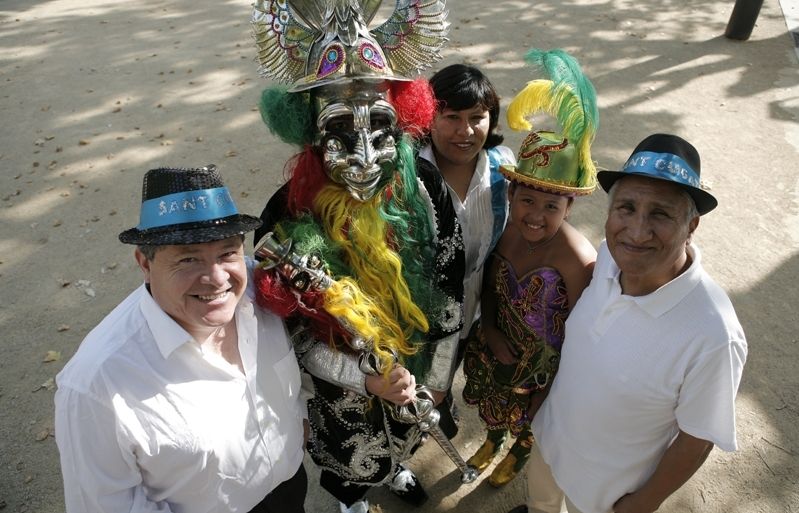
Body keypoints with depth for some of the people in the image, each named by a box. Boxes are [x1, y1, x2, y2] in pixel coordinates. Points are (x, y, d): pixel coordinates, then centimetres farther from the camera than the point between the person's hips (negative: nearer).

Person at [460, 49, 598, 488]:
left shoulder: (577, 259, -35)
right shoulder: (508, 230, -20)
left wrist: (551, 376, -12)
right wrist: (490, 332, -5)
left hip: (542, 359, -4)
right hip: (498, 345, 4)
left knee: (530, 418, 28)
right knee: (493, 402, 32)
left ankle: (518, 455, 63)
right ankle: (492, 440, 67)